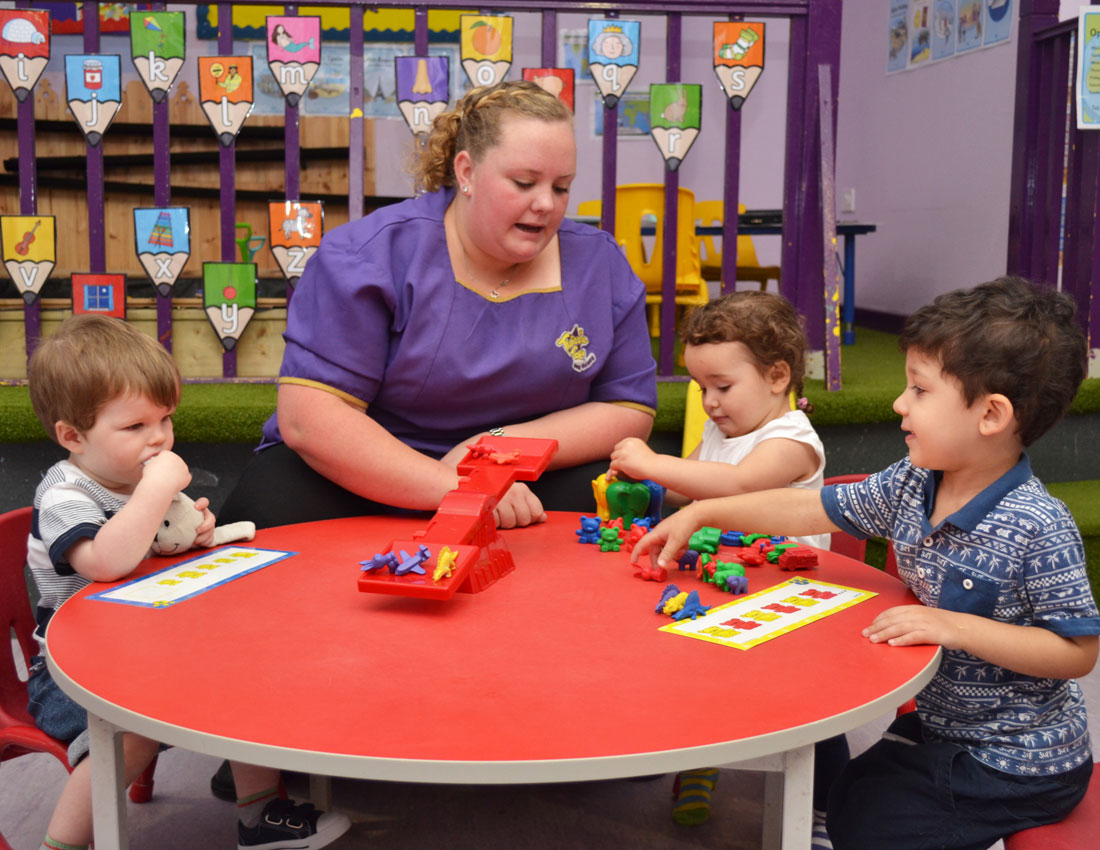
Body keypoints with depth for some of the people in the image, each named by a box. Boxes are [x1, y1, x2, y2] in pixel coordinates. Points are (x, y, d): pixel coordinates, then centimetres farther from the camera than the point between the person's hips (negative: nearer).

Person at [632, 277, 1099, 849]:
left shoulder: (1038, 528, -27)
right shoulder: (910, 486, -6)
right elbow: (814, 508, 3)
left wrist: (957, 627, -30)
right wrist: (700, 513, 2)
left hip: (1019, 766, -7)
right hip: (937, 726, 7)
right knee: (840, 803, 13)